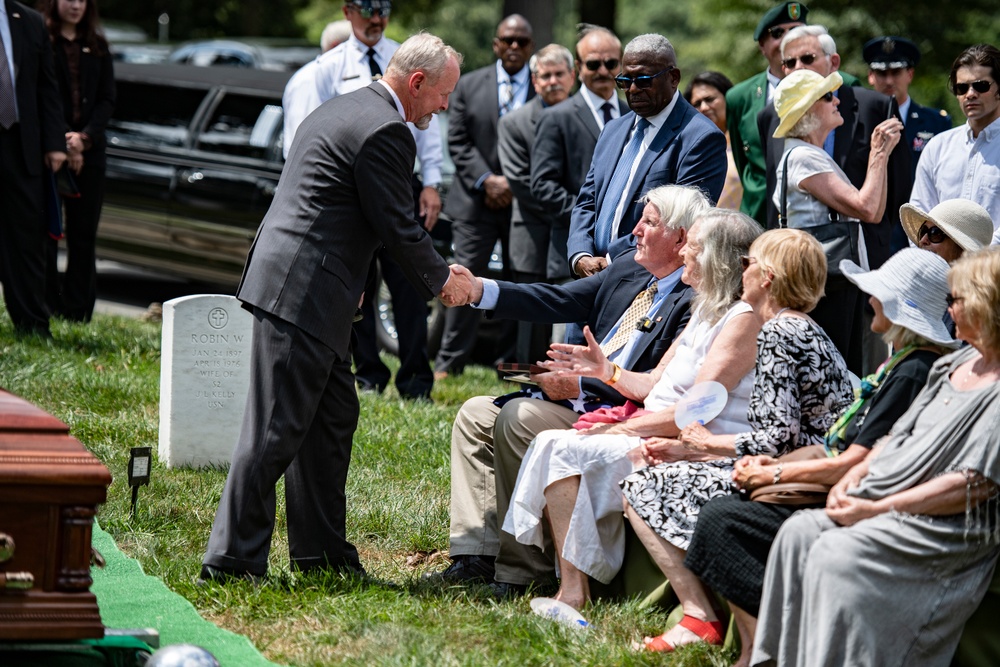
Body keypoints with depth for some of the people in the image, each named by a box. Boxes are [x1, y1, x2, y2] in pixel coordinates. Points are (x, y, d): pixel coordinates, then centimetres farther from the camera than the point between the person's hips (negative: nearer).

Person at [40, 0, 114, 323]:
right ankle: (47, 307, 0)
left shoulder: (97, 47, 13)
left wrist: (85, 137, -7)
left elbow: (107, 99, 8)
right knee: (45, 234, -4)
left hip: (89, 151, 4)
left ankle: (77, 313, 5)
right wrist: (62, 143, -11)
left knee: (84, 235, 2)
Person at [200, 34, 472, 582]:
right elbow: (398, 227, -11)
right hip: (303, 295, -11)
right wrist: (442, 281, 5)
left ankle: (320, 550, 22)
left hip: (293, 285, 11)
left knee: (332, 419, 16)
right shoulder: (385, 131, -14)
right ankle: (231, 559, -5)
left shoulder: (341, 110, 19)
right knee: (276, 430, -8)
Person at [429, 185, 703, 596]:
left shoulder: (695, 301, -16)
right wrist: (479, 290, 2)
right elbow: (560, 301, 11)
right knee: (476, 414, 6)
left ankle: (520, 571, -18)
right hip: (577, 399, 10)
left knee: (518, 418, -26)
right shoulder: (629, 269, 11)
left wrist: (579, 388, -23)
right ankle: (476, 555, -3)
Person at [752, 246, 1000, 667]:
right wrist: (856, 474, 4)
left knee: (836, 554, -26)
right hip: (881, 500, 9)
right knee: (799, 533, -10)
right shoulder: (956, 364, 15)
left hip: (946, 527, -9)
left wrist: (877, 509, -17)